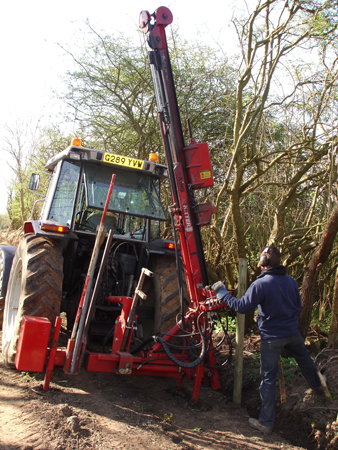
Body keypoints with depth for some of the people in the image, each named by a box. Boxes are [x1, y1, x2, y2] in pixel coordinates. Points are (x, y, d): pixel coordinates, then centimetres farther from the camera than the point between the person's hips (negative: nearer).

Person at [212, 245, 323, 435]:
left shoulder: (261, 284, -22)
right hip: (293, 332, 6)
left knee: (268, 378, 3)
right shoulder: (291, 281, -2)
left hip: (272, 337, -6)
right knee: (304, 359, 32)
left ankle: (266, 423, 12)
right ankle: (318, 386, 59)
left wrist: (223, 293, -12)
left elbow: (242, 306, -22)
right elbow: (298, 306, 10)